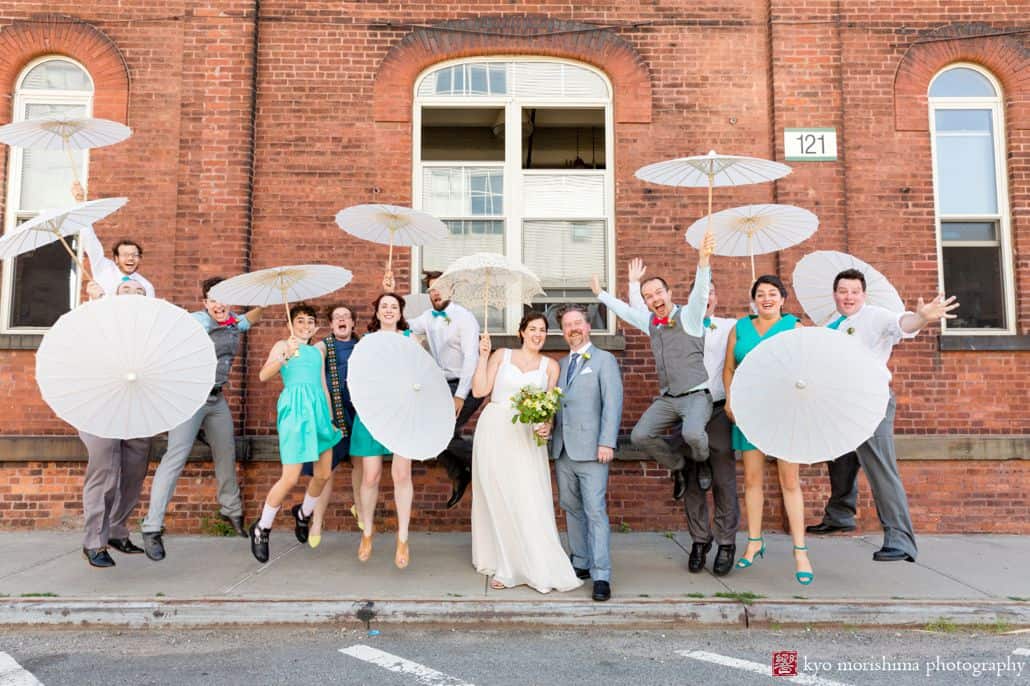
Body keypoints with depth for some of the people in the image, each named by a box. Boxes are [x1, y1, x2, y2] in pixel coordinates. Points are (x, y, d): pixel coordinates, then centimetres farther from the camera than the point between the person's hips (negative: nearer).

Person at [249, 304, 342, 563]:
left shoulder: (317, 351, 19)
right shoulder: (283, 345, 2)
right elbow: (263, 375, -13)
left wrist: (330, 417, 17)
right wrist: (285, 356, -27)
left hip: (318, 409, 6)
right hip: (295, 408, -6)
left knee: (324, 474, 9)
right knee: (290, 478, -9)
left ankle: (304, 513, 37)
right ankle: (261, 529, 10)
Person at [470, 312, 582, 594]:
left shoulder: (550, 366, 9)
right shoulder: (501, 355, 7)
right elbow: (479, 390, 0)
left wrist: (546, 424, -15)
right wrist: (483, 355, -2)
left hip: (526, 437, 0)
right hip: (494, 432, 0)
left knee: (530, 500, -7)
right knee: (497, 499, 5)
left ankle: (540, 567, 1)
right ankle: (505, 566, 17)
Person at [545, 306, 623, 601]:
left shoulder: (604, 360, 2)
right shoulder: (560, 365, 19)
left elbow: (613, 404, -7)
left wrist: (607, 443, -15)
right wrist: (546, 427, -4)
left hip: (590, 450, -6)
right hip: (562, 450, 6)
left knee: (595, 512, -8)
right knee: (571, 509, 11)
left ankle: (601, 576, -5)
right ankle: (581, 564, 22)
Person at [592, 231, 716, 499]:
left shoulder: (688, 315, -5)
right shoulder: (650, 322, 12)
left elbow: (700, 290, -23)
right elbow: (624, 310, 29)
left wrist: (704, 260, -40)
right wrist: (600, 293, 37)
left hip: (696, 395, -5)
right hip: (666, 398, 6)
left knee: (692, 434, -32)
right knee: (640, 436, -12)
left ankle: (702, 461, 6)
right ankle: (677, 465, 15)